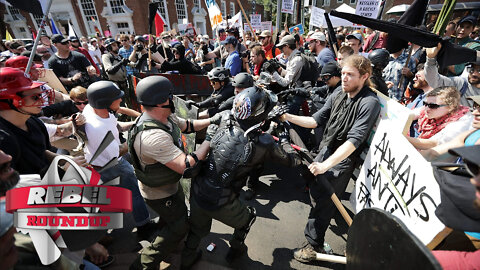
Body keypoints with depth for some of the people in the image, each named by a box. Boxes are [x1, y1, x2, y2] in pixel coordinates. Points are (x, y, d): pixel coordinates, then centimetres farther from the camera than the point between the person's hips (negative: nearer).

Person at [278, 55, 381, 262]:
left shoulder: (369, 103, -20)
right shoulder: (338, 95, -1)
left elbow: (354, 139, -28)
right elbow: (316, 120, 1)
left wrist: (326, 164, -37)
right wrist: (288, 117, -10)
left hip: (344, 159, -7)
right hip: (326, 150, 7)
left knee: (321, 200, -2)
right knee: (312, 184, 23)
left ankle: (315, 246, 17)